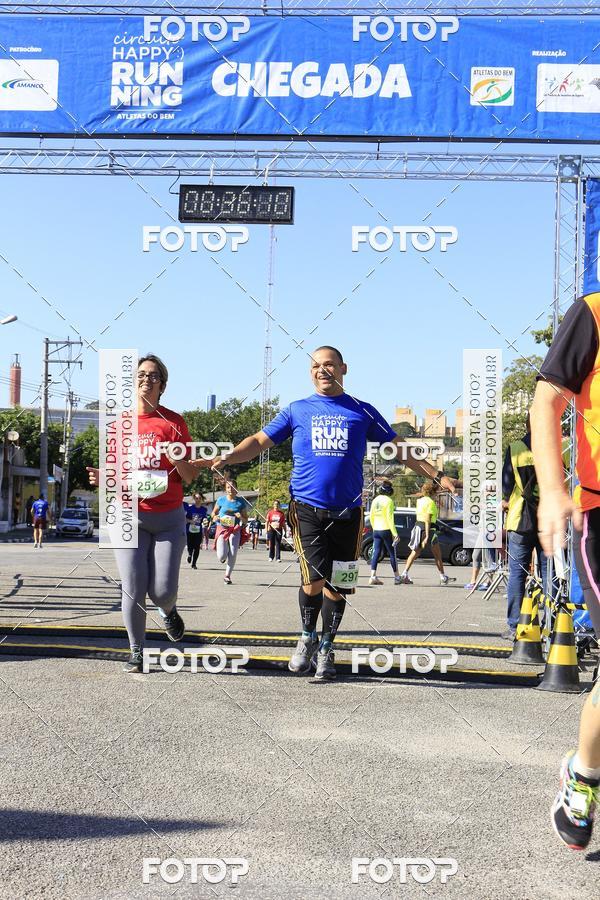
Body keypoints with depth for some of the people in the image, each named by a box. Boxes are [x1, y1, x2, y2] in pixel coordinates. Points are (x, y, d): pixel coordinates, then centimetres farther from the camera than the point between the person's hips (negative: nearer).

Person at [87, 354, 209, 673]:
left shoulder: (173, 422, 0)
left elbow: (191, 476, 1)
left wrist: (176, 458, -19)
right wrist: (102, 477, -6)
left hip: (168, 518, -1)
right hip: (129, 516, 1)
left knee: (162, 591, -4)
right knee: (133, 590, -4)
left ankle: (169, 612, 33)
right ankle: (136, 653, 13)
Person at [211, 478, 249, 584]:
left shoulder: (241, 502, 2)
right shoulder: (221, 500, 2)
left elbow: (245, 520, 8)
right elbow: (214, 513, 15)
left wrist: (241, 517, -15)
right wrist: (215, 518, -7)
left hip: (235, 530, 0)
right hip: (222, 528, 0)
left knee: (233, 554, -9)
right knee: (221, 556, -11)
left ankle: (227, 575, 11)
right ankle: (223, 557, 29)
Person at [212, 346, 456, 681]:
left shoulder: (362, 411, 9)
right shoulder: (297, 410, 9)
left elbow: (399, 448, 13)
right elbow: (260, 441, 8)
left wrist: (438, 475, 8)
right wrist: (226, 458, -9)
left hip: (347, 512, 1)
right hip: (307, 508, -1)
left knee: (337, 585, 5)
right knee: (314, 579, -14)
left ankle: (326, 649, 26)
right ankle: (307, 637, 13)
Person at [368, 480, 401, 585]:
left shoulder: (375, 500, 9)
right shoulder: (388, 500, -11)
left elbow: (371, 516, 13)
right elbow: (390, 518, -16)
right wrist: (395, 533, -15)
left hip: (376, 530, 6)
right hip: (386, 530, -6)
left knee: (376, 553, 3)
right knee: (392, 554, 4)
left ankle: (373, 576, -7)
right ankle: (396, 577, 12)